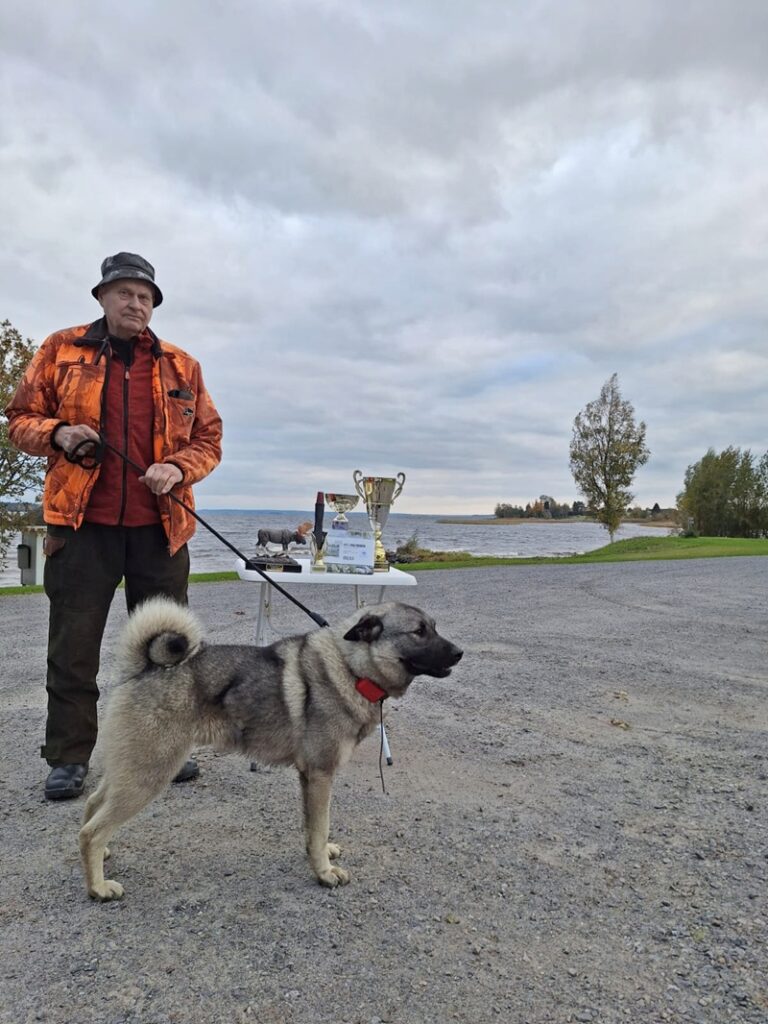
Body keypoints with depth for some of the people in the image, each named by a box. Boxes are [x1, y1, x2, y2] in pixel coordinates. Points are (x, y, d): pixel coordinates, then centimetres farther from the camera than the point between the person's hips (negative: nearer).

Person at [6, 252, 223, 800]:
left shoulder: (181, 366, 10)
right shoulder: (61, 350, 7)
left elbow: (209, 438, 9)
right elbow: (21, 418, 10)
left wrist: (179, 468, -10)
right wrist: (56, 434, -11)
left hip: (160, 527, 2)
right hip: (82, 524, -1)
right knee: (73, 646, 5)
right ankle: (69, 758, 19)